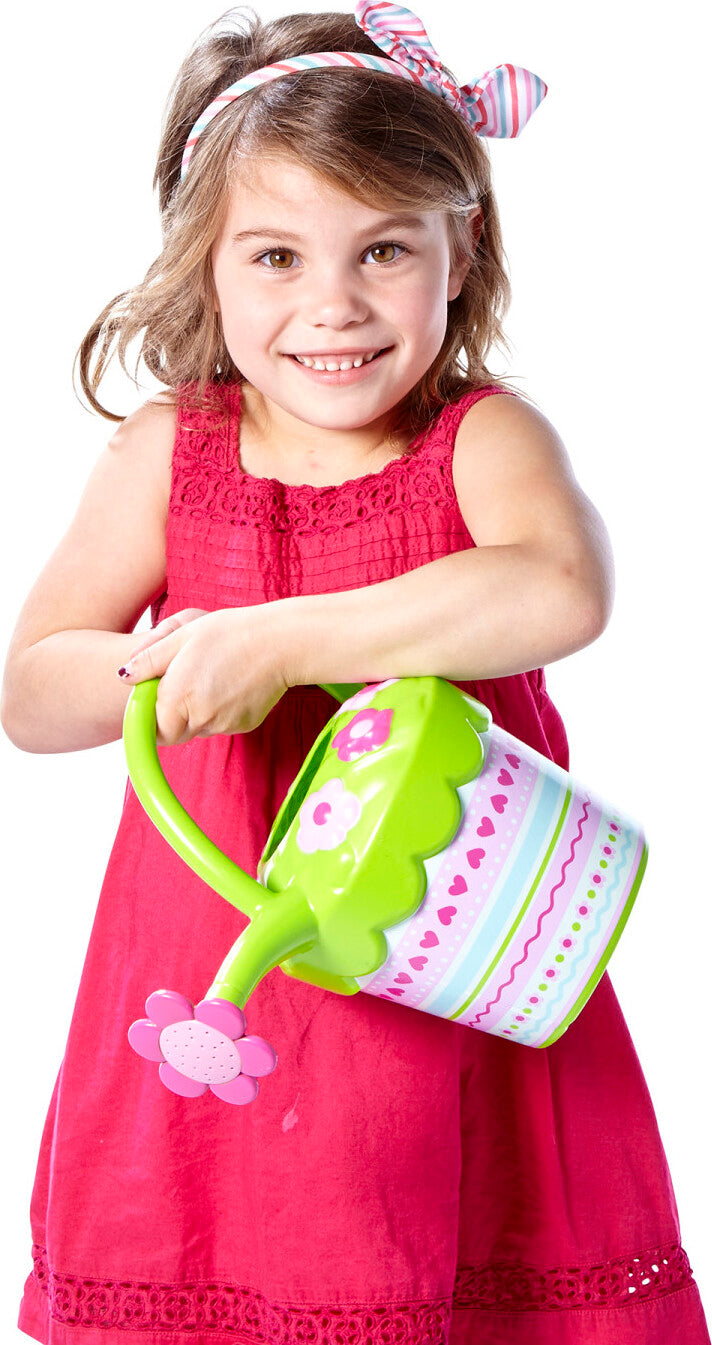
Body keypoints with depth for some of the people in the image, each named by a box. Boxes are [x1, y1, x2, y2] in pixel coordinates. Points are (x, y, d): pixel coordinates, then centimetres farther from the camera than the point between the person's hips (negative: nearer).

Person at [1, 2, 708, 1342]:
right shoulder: (165, 454, 1)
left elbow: (561, 591, -28)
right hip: (209, 978, 2)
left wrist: (273, 642, -28)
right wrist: (160, 671, -18)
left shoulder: (484, 436, -6)